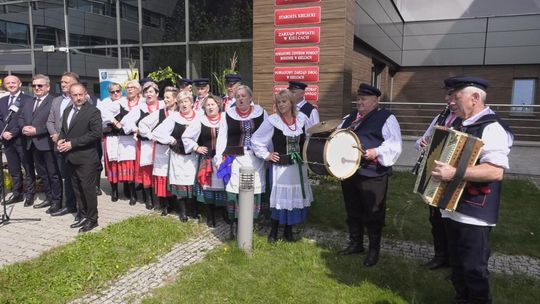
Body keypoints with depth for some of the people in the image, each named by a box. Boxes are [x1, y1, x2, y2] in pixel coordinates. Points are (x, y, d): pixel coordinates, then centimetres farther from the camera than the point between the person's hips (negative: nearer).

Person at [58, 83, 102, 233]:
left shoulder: (93, 111, -11)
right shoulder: (67, 111, 15)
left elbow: (96, 133, -19)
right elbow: (63, 129, 24)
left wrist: (72, 143, -18)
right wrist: (61, 140, 0)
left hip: (86, 158, -8)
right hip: (71, 158, 8)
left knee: (88, 189, -1)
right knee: (77, 190, 14)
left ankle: (92, 219, 10)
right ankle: (83, 216, 25)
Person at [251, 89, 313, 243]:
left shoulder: (302, 118, 0)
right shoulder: (272, 121, -10)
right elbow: (256, 139, -2)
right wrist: (266, 155, -5)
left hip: (299, 166, 4)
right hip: (280, 166, -3)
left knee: (296, 197, 9)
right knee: (280, 198, 1)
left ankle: (288, 230, 26)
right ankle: (273, 232, 19)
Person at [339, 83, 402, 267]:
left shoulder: (386, 118, -5)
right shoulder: (350, 117, 15)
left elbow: (395, 146, -14)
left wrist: (376, 152, -27)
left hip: (372, 176, -6)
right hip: (349, 173, 7)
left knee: (373, 215, 5)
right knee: (353, 212, 17)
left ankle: (374, 250, 20)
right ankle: (355, 243, 33)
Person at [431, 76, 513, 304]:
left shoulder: (491, 128, -16)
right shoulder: (464, 125, 12)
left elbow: (496, 171, -28)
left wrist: (455, 173, -33)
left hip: (473, 214, -9)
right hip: (454, 209, 9)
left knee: (473, 268, 3)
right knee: (457, 264, 20)